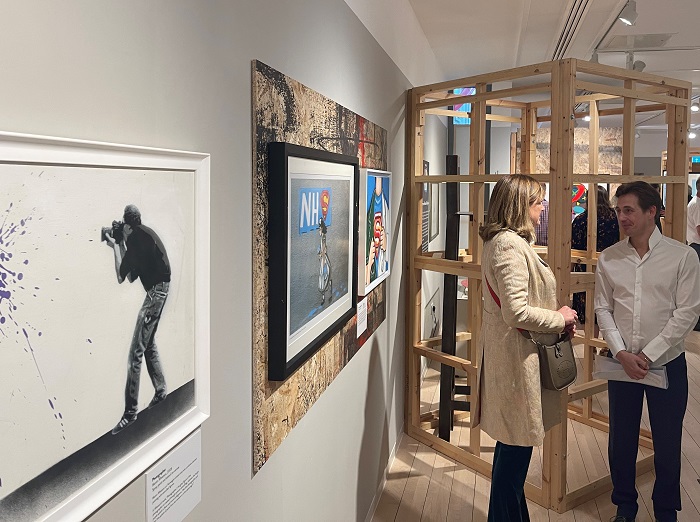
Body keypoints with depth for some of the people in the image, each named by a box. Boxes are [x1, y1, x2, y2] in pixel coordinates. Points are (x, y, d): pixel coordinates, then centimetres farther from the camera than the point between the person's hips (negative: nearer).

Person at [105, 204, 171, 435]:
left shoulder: (135, 237, -12)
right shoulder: (145, 234, 15)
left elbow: (120, 277, -10)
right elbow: (131, 277, 17)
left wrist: (115, 246, -1)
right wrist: (121, 247, 15)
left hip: (156, 290, -10)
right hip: (160, 288, 10)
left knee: (136, 351, -9)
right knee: (149, 344, 22)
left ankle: (130, 411, -6)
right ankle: (161, 391, 35)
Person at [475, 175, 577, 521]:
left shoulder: (504, 241, 14)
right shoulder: (510, 245, -19)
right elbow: (516, 312, -25)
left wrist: (558, 318, 11)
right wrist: (559, 319, -11)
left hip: (511, 353, 11)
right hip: (516, 357, -11)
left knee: (512, 446, 20)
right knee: (516, 450, 2)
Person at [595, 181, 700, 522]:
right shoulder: (609, 258, 1)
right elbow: (603, 309, 2)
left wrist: (648, 355, -13)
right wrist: (622, 354, -9)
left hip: (667, 362, -2)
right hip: (622, 362, 2)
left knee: (667, 443, 10)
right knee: (621, 440, 12)